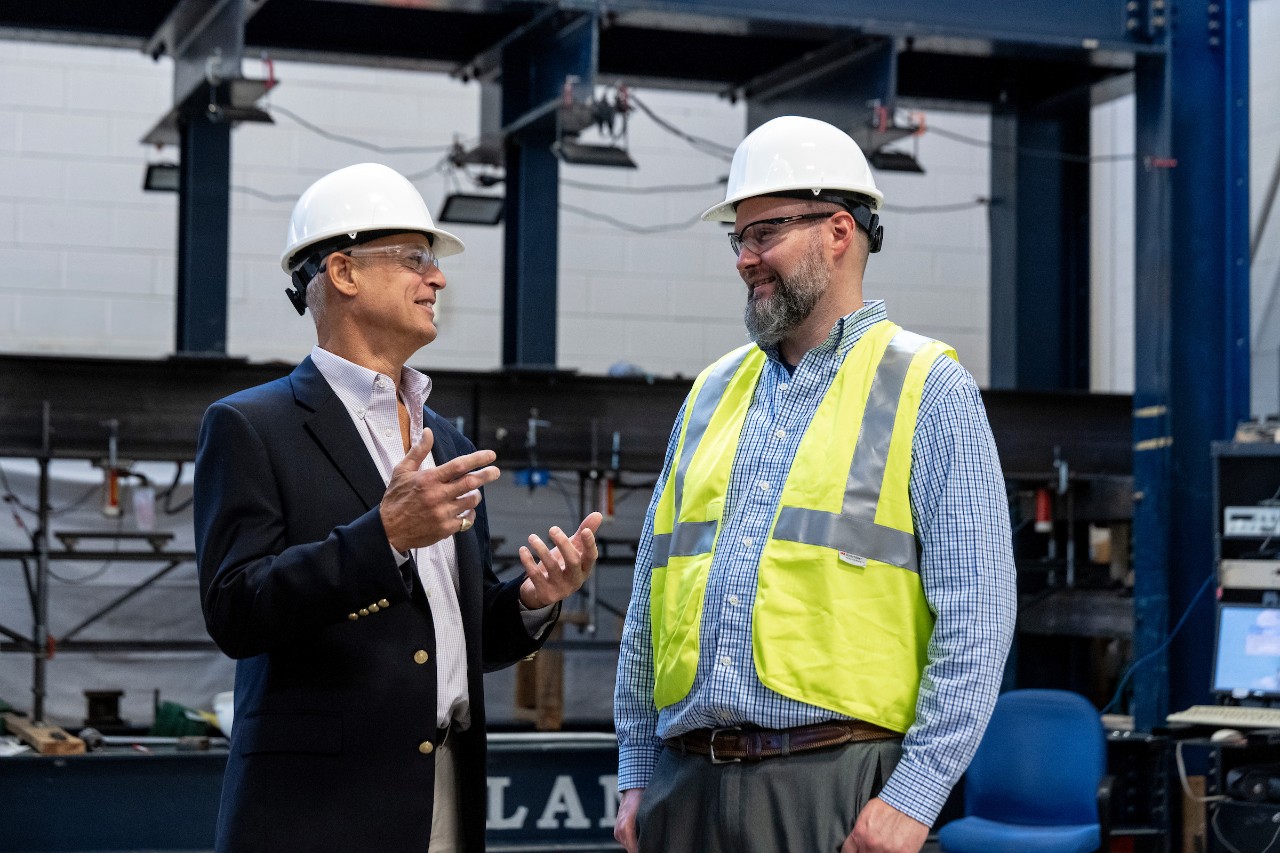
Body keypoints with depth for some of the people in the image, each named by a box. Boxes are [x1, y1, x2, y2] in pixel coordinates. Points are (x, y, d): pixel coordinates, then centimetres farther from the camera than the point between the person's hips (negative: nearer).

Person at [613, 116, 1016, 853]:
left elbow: (976, 618, -7)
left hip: (840, 790, -5)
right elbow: (651, 597, 17)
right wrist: (636, 774, 12)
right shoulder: (713, 394, 15)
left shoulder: (928, 390, 0)